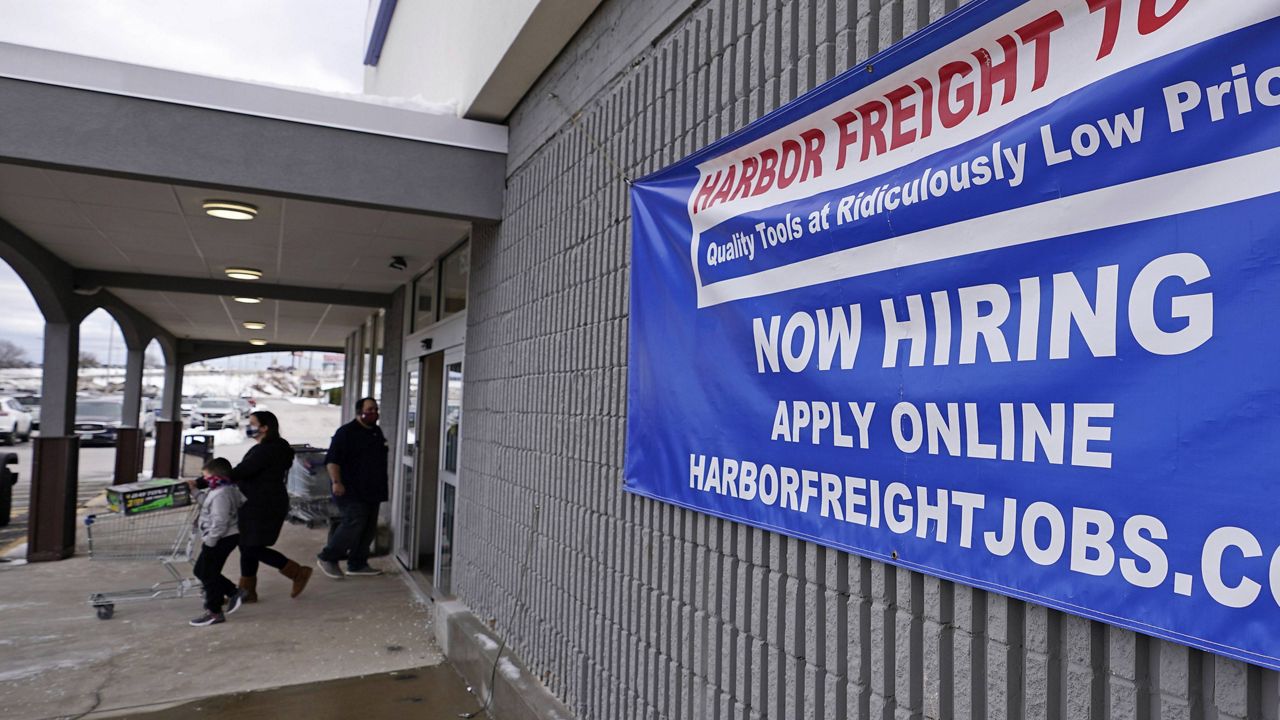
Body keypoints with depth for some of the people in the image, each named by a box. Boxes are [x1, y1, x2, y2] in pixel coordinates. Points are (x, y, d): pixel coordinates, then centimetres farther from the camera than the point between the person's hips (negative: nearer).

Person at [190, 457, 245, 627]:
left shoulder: (220, 495, -24)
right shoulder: (228, 489, 7)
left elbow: (220, 523, -27)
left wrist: (209, 541, -19)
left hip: (221, 540, -11)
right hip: (225, 538, 11)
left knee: (208, 574, 0)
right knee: (200, 570, 18)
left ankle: (214, 612, 11)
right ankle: (233, 592, 21)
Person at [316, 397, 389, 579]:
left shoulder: (377, 432, 16)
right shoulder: (346, 432, -8)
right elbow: (332, 460, -14)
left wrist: (380, 488, 26)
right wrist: (336, 481, -25)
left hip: (372, 491, 8)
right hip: (351, 491, -8)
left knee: (369, 528, 8)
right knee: (354, 525, -14)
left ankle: (357, 564, 17)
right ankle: (327, 558, 1)